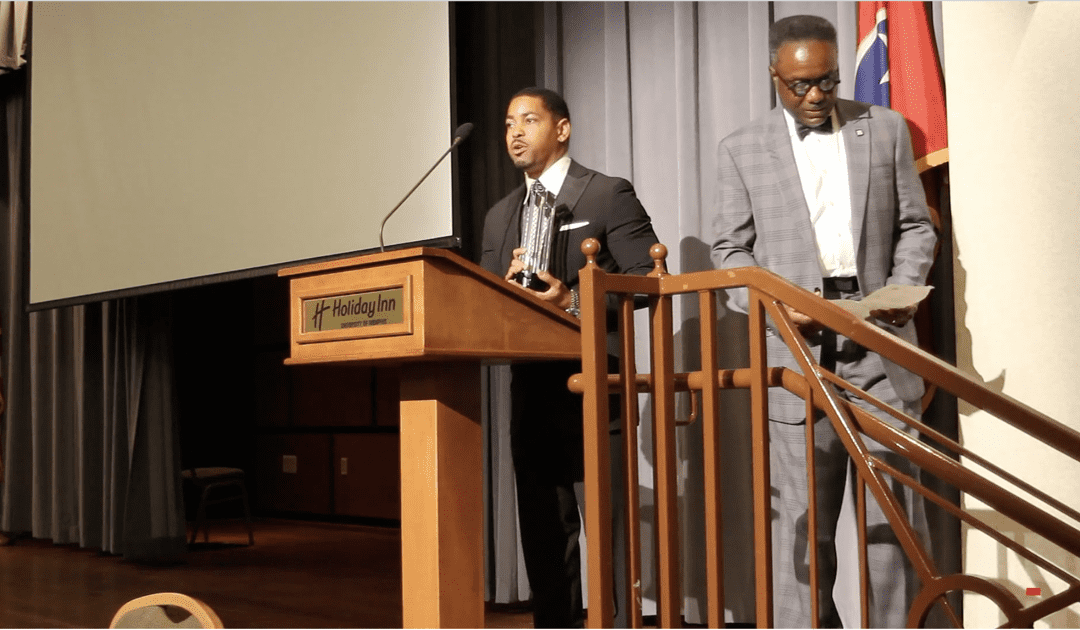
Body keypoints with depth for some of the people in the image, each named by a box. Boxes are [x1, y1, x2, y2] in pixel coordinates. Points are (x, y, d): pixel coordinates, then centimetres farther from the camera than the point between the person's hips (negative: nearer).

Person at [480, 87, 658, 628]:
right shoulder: (499, 216, 17)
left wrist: (575, 301, -19)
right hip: (530, 387, 6)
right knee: (542, 526, 11)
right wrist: (507, 287, -6)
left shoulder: (609, 195, -1)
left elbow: (648, 277, -9)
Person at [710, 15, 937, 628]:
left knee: (893, 505, 2)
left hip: (880, 342, 1)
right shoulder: (743, 148, 8)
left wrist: (904, 288, -7)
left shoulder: (887, 128, 11)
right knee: (804, 513, 2)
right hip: (798, 347, -1)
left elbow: (916, 226, 12)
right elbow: (731, 249, 7)